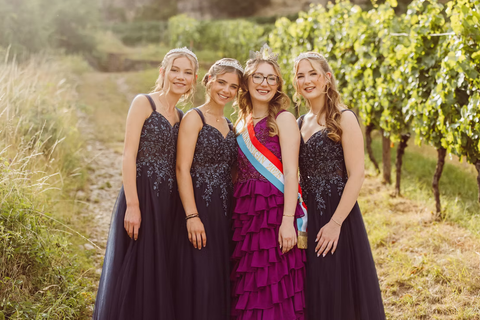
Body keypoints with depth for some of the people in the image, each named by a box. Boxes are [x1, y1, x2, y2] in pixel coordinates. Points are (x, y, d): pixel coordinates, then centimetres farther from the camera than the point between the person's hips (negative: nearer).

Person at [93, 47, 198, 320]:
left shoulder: (182, 117, 15)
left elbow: (178, 165, 15)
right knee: (135, 274, -2)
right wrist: (132, 205, -18)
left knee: (160, 275, 10)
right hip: (142, 194, -6)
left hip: (169, 202, 6)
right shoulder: (144, 103, -3)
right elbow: (129, 155, -10)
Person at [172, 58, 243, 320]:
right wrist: (191, 216, -20)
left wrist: (234, 214, 10)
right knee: (199, 282, -6)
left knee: (221, 282, 9)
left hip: (225, 212, 7)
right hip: (200, 208, -7)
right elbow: (182, 169, -13)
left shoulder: (229, 126, 16)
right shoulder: (194, 118, -5)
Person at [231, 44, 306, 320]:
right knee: (248, 292, 10)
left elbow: (291, 173, -11)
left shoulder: (283, 119, -3)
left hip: (275, 208, -6)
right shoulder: (242, 123, 15)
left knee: (275, 291, -4)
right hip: (245, 211, 6)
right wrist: (235, 212, 8)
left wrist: (287, 220, -19)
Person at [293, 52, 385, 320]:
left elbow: (356, 175, -13)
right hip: (307, 218, 6)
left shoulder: (343, 119, -7)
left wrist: (335, 223, -19)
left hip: (338, 217, -6)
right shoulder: (300, 123, 12)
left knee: (341, 294, 1)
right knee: (314, 296, 12)